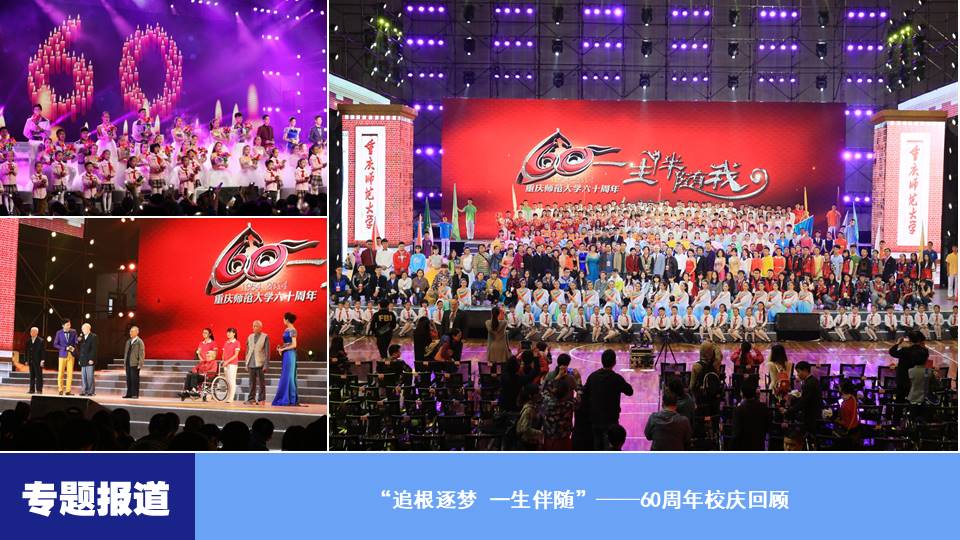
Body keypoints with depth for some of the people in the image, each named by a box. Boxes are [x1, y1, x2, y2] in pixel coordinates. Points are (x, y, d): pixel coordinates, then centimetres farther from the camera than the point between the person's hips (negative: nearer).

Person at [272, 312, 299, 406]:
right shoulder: (286, 330, 14)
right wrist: (280, 347, 3)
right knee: (285, 376, 9)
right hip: (285, 355, 9)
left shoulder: (292, 330, -13)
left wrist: (283, 349, -12)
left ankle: (287, 399, -2)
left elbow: (294, 345, -17)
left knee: (288, 376, -6)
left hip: (290, 354, -9)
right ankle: (291, 398, 13)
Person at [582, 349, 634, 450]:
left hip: (595, 420, 5)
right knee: (610, 448, 1)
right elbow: (630, 391, -2)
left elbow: (585, 394, 5)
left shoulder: (593, 376, -2)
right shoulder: (616, 378, -15)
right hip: (610, 420, -5)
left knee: (597, 447, 16)